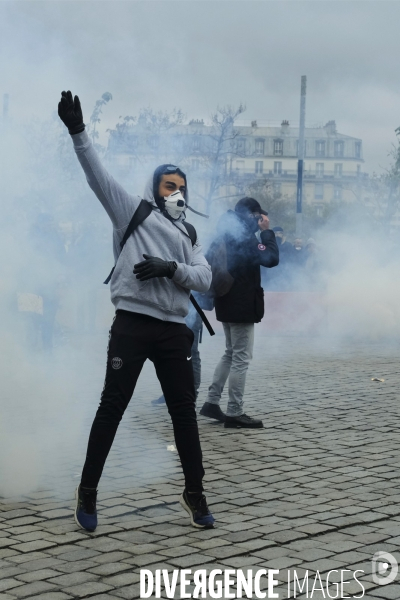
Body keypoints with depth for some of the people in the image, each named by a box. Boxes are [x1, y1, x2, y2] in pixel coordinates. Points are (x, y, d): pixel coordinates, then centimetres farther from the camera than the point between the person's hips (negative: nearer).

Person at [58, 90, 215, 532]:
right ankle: (88, 491, 10)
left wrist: (171, 268, -13)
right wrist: (78, 133, -15)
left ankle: (194, 493, 19)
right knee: (112, 406, -1)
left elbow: (204, 278, 5)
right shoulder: (133, 213, 7)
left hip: (174, 330, 4)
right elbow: (98, 175, -4)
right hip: (132, 325, -4)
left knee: (184, 411, 8)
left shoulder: (187, 237, 19)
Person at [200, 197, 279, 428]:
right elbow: (271, 258, -22)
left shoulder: (227, 234, 12)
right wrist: (267, 231, -13)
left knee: (231, 354, 19)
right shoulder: (245, 237, -17)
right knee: (241, 358, -5)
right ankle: (234, 413, -2)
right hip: (242, 305, -10)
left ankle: (212, 402, 18)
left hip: (228, 303, 10)